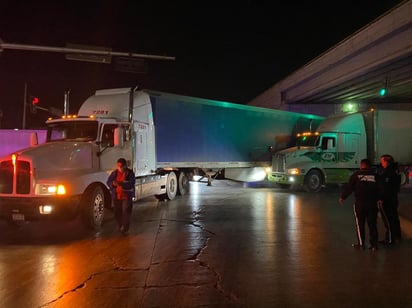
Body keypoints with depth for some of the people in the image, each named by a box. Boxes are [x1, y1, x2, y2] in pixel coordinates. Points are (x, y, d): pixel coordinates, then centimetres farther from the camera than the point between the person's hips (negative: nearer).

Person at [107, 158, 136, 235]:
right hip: (116, 196, 4)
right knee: (117, 213, 11)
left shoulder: (130, 173, -6)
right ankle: (120, 226, 35)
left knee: (126, 212, -10)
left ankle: (125, 229, -3)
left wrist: (120, 183, -32)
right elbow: (108, 182, 3)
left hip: (126, 196, -4)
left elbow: (130, 184, -18)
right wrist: (113, 184, -21)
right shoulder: (114, 173, 6)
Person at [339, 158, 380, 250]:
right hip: (373, 203, 2)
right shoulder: (375, 175, 2)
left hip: (360, 202, -2)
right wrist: (378, 199, 23)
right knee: (372, 224, 9)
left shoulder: (356, 174, -2)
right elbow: (379, 189, 8)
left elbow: (349, 187, 0)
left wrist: (342, 197, 12)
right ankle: (374, 244, 11)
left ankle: (361, 244, 11)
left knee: (360, 224, 8)